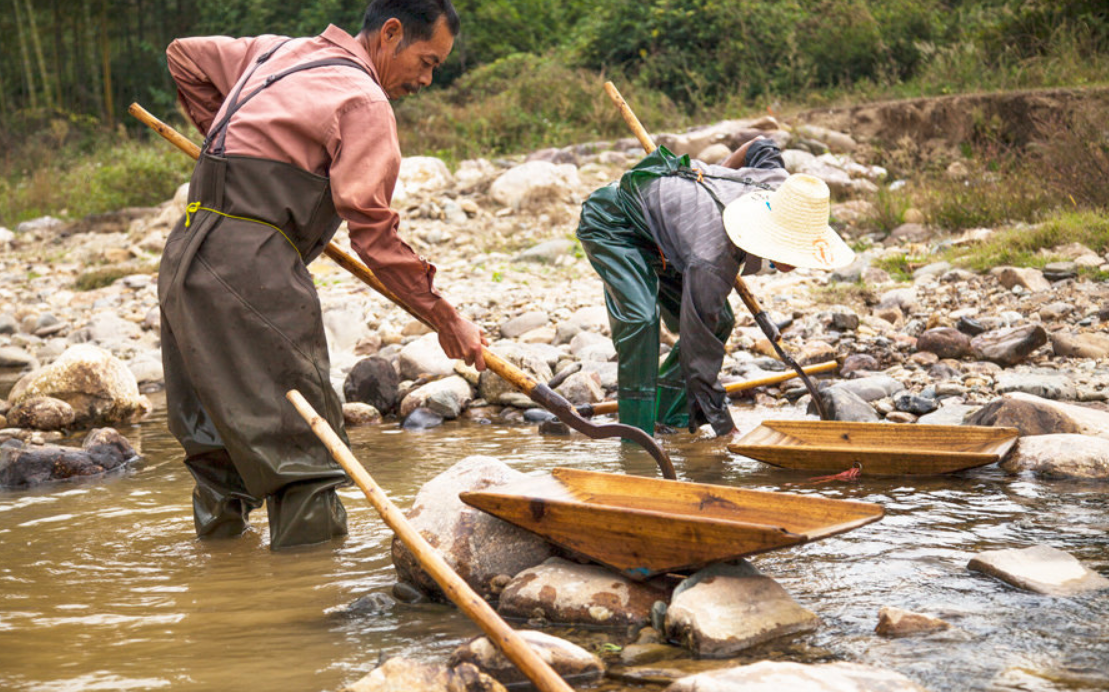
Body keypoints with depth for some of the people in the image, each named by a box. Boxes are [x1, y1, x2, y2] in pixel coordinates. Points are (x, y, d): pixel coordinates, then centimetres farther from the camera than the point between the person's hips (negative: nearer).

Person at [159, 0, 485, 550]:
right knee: (301, 443, -7)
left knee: (216, 436, 17)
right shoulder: (364, 102, -6)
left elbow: (184, 57, 31)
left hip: (185, 258, 9)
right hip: (251, 273, -9)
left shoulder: (279, 52, 19)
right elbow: (373, 232, -12)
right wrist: (445, 319, -7)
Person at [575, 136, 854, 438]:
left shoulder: (779, 182, -23)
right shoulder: (711, 265, -42)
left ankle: (669, 417, 13)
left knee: (719, 321, 1)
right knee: (640, 318, -30)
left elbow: (762, 147, 2)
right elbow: (699, 356, -34)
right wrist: (727, 431, -30)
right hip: (610, 223, -8)